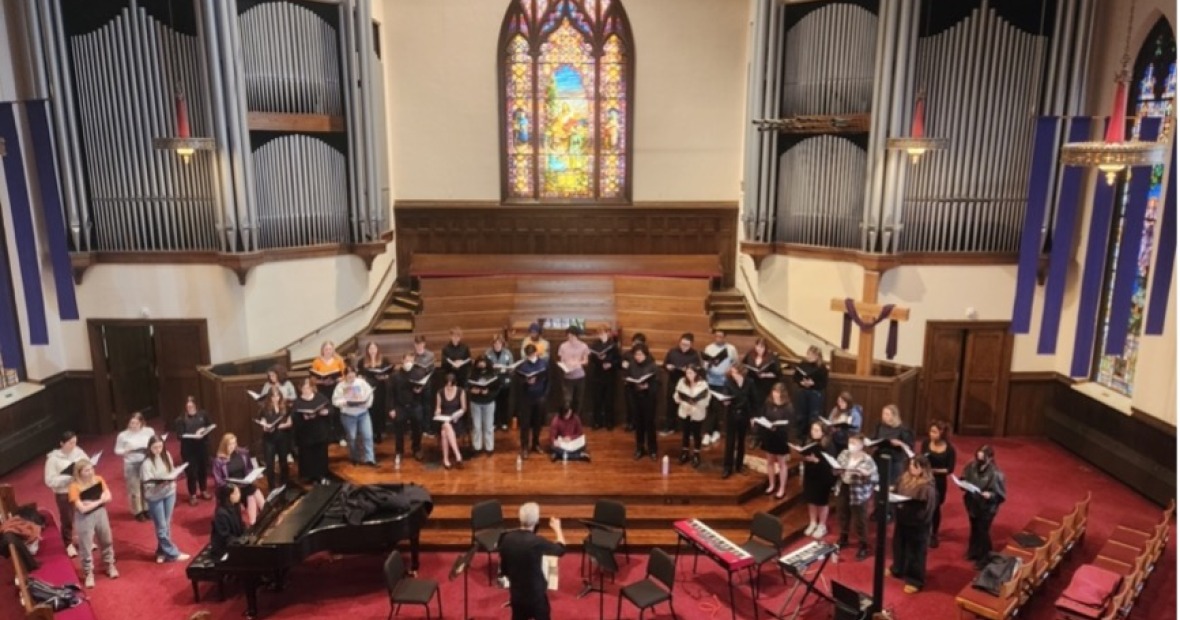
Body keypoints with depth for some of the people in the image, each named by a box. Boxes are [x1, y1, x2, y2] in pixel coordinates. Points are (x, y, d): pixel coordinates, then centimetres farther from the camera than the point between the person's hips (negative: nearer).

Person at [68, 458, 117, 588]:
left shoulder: (98, 480, -7)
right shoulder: (75, 487, -20)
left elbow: (108, 497, -6)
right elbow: (83, 509, -22)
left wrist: (92, 502, -19)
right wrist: (99, 500, -14)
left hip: (100, 513, 4)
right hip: (84, 518, -4)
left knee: (106, 541, 18)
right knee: (86, 546, 6)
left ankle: (110, 565, 37)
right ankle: (89, 573, 23)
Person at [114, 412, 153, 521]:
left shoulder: (149, 431, -2)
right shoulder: (123, 435, -6)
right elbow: (117, 451, 0)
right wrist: (127, 450, -18)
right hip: (131, 465, -2)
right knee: (134, 489, 5)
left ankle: (147, 509, 26)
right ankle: (138, 511, 18)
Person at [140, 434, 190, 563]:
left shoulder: (167, 456, -1)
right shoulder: (146, 463, -17)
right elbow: (147, 483, -17)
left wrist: (171, 480, -7)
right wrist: (159, 482, -32)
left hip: (169, 493, 5)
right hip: (155, 497, -5)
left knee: (167, 525, 14)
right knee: (161, 527, 5)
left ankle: (162, 552, 28)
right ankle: (172, 553, 13)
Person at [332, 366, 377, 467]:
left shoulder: (361, 382, -3)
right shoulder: (341, 386, -8)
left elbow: (369, 393, 1)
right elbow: (335, 400, -7)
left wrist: (367, 403, -15)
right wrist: (345, 402, -24)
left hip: (363, 413, 1)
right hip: (348, 415, -1)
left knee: (367, 435, -4)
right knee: (351, 437, 9)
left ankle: (369, 459, 1)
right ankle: (354, 458, 26)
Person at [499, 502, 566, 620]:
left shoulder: (507, 538, -9)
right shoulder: (536, 542, -25)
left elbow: (504, 569, 4)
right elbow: (561, 549, -5)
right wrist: (557, 528, 11)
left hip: (516, 593, 5)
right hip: (536, 594, -5)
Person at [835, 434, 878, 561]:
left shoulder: (867, 460, -18)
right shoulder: (844, 454, -2)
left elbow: (874, 479, -17)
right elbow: (836, 468, 7)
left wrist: (865, 474, -34)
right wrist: (837, 470, -15)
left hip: (858, 493, -6)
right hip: (843, 489, 6)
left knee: (859, 520, 5)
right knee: (843, 515, 22)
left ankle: (864, 546, 22)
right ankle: (843, 539, 43)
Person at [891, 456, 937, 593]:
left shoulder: (927, 487, -23)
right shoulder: (904, 479, -1)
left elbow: (927, 509, -25)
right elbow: (898, 495, 14)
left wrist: (906, 504, -27)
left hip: (917, 525, -7)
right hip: (902, 521, 7)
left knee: (915, 552, 7)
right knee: (899, 546, 23)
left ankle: (915, 580, 23)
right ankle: (898, 569, 45)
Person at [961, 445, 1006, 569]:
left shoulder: (996, 474, -25)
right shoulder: (972, 466, -13)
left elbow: (1002, 495, -17)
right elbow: (964, 479, 4)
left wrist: (990, 495, -34)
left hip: (987, 508, -5)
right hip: (973, 504, 5)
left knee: (983, 532, 9)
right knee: (974, 529, 23)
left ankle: (983, 559, 30)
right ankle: (973, 552, 45)